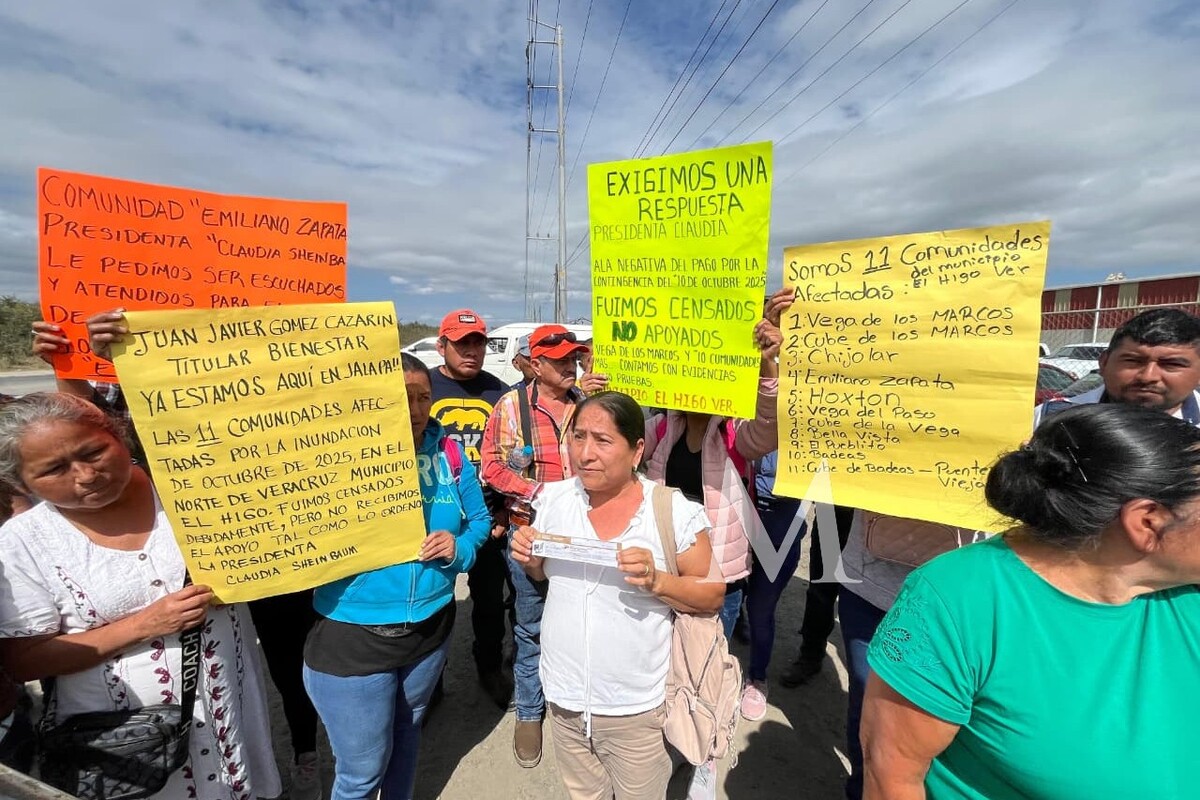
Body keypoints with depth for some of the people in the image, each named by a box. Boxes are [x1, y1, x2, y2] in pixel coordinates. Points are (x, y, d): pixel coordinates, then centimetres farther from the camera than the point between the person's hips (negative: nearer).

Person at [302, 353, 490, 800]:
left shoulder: (448, 452, -5)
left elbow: (479, 518, 5)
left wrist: (461, 547, -15)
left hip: (431, 626, 4)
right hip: (354, 636, -3)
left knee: (408, 730, 29)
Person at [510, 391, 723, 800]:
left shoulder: (675, 511, -19)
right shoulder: (555, 499, -6)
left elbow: (713, 595, -10)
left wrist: (656, 581, -27)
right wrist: (528, 559, -13)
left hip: (636, 707, -3)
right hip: (564, 699, 4)